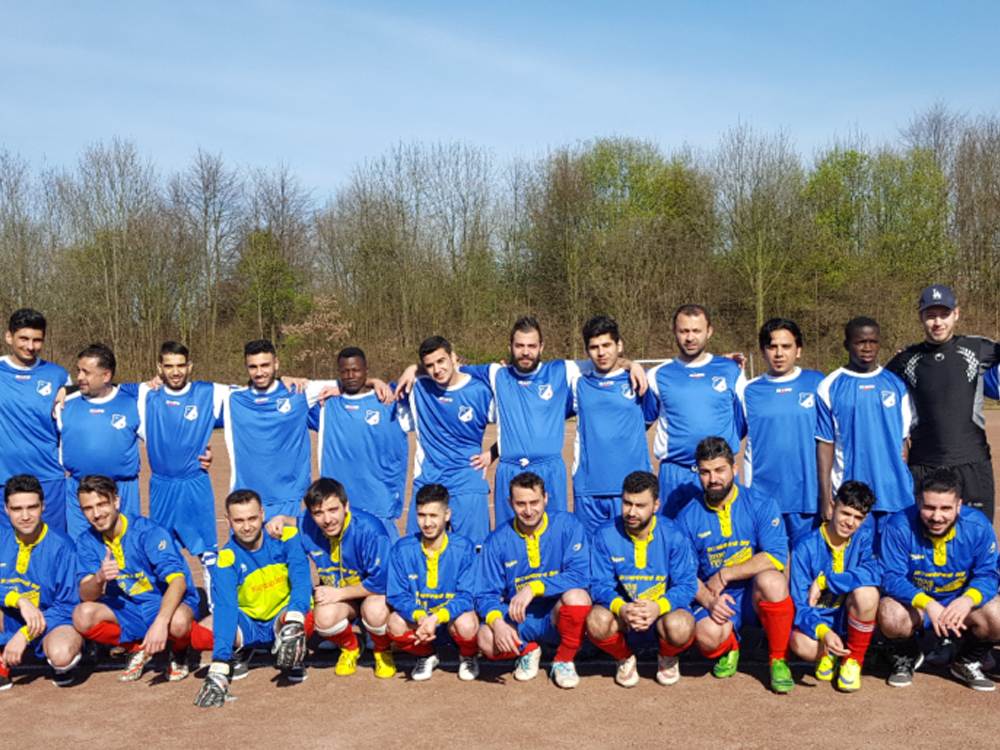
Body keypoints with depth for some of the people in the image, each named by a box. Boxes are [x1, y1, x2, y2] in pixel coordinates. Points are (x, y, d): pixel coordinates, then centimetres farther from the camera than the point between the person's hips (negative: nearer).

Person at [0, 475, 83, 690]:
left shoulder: (61, 546, -14)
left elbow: (67, 606, -12)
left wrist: (25, 635, -21)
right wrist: (20, 600, -32)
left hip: (53, 622, -4)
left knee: (60, 656, -36)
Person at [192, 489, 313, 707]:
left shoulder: (286, 537, -13)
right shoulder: (227, 558, -16)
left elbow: (302, 581, -25)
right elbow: (225, 607, -27)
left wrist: (294, 619, -46)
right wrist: (219, 666, -39)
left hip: (283, 617, -1)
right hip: (247, 625, 1)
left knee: (305, 621, -37)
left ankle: (292, 652, 0)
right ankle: (240, 651, 7)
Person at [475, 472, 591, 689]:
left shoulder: (567, 525, -8)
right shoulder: (498, 540, -2)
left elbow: (580, 576, -18)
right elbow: (485, 594, -4)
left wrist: (535, 587, -29)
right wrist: (497, 622, -26)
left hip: (557, 615, -1)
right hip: (518, 620, 1)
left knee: (576, 596, -35)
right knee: (487, 639, -30)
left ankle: (564, 661, -4)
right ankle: (527, 650, 9)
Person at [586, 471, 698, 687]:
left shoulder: (673, 536, -10)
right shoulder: (606, 535, -8)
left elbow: (687, 585, -11)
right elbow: (600, 585, -8)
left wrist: (659, 606, -31)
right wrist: (621, 608, -30)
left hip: (665, 609, -1)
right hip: (621, 609, 1)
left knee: (680, 627, -35)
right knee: (596, 622, -33)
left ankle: (667, 658, 6)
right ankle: (625, 658, 5)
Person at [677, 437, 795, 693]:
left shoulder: (761, 504, -5)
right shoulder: (688, 517, 2)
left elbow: (776, 557, -16)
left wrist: (724, 575, -16)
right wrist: (708, 600, -20)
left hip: (755, 594, -1)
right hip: (715, 599, 1)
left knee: (771, 580, -36)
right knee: (708, 634, -32)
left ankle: (779, 660, -11)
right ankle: (729, 648, 11)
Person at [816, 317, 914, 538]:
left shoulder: (896, 384, 9)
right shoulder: (830, 387, 0)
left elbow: (903, 440, 10)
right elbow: (825, 444, -1)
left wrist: (906, 487, 4)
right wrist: (826, 497, -5)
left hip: (895, 495, 2)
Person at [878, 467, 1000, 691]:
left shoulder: (978, 526, -15)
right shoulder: (899, 527, -21)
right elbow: (891, 577, -22)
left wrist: (968, 599, -37)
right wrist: (927, 603, -39)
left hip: (961, 603, 2)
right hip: (913, 600, -2)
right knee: (890, 617, -34)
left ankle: (968, 663, 9)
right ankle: (907, 658, 6)